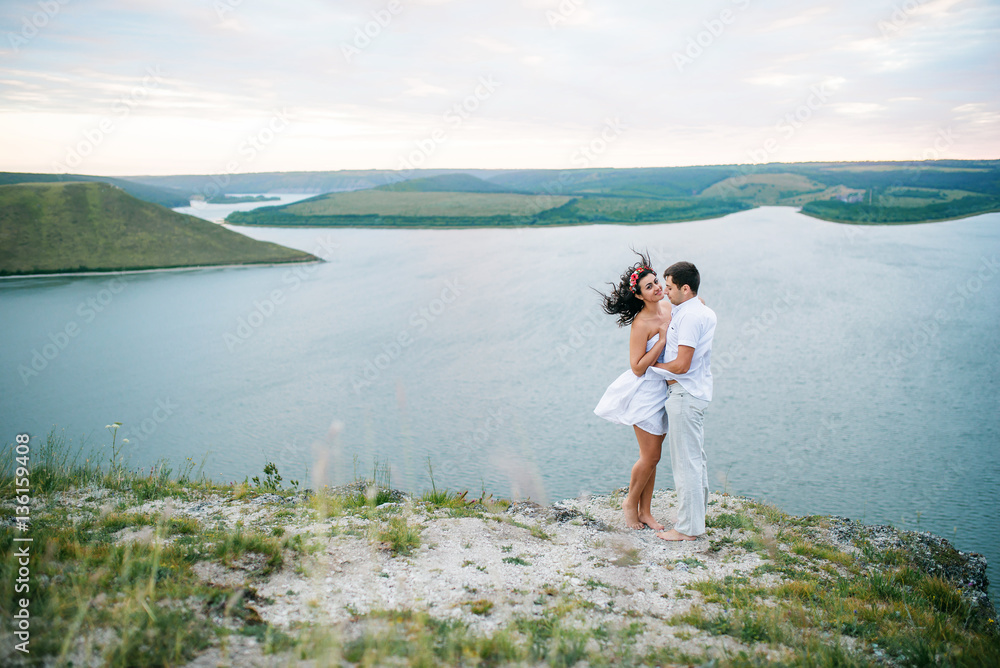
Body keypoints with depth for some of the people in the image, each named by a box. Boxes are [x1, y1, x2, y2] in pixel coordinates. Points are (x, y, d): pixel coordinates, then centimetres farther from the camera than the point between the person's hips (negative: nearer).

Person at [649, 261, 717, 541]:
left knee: (685, 462, -2)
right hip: (696, 392, 10)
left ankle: (688, 528, 6)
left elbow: (682, 365, -22)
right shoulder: (705, 312, 11)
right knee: (696, 458, 18)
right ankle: (698, 515, 30)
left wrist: (654, 365, -8)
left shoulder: (689, 316, -20)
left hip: (684, 394, -10)